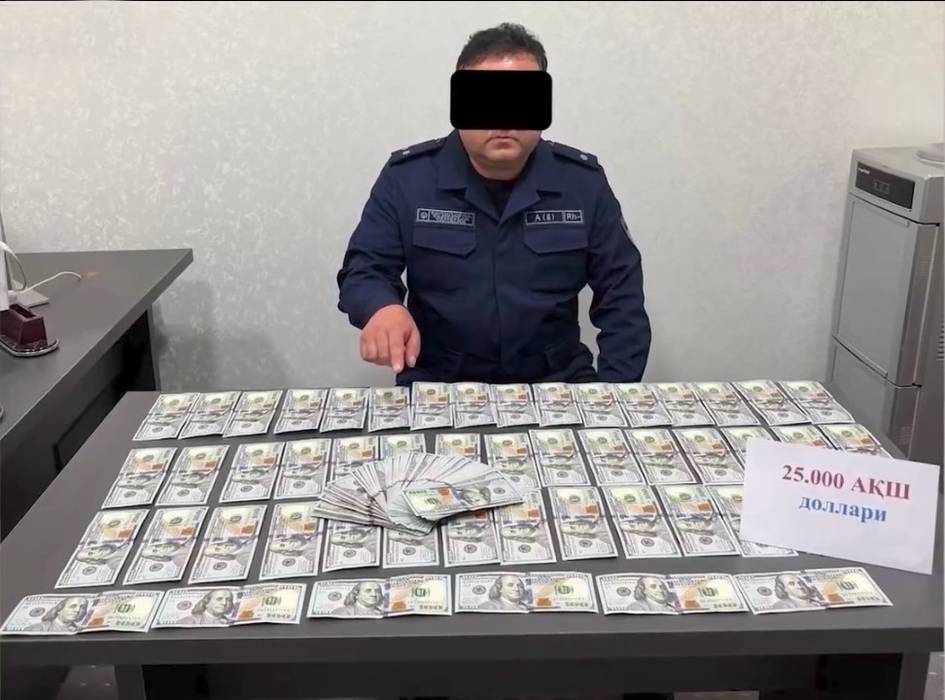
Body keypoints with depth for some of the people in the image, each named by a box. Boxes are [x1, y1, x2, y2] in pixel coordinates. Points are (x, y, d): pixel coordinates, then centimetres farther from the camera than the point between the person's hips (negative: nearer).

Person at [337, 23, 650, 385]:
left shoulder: (584, 181, 0)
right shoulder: (406, 177, -3)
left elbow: (621, 298, 4)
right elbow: (363, 270, -1)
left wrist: (614, 396, -9)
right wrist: (382, 307, -26)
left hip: (556, 381, 1)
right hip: (438, 385, -1)